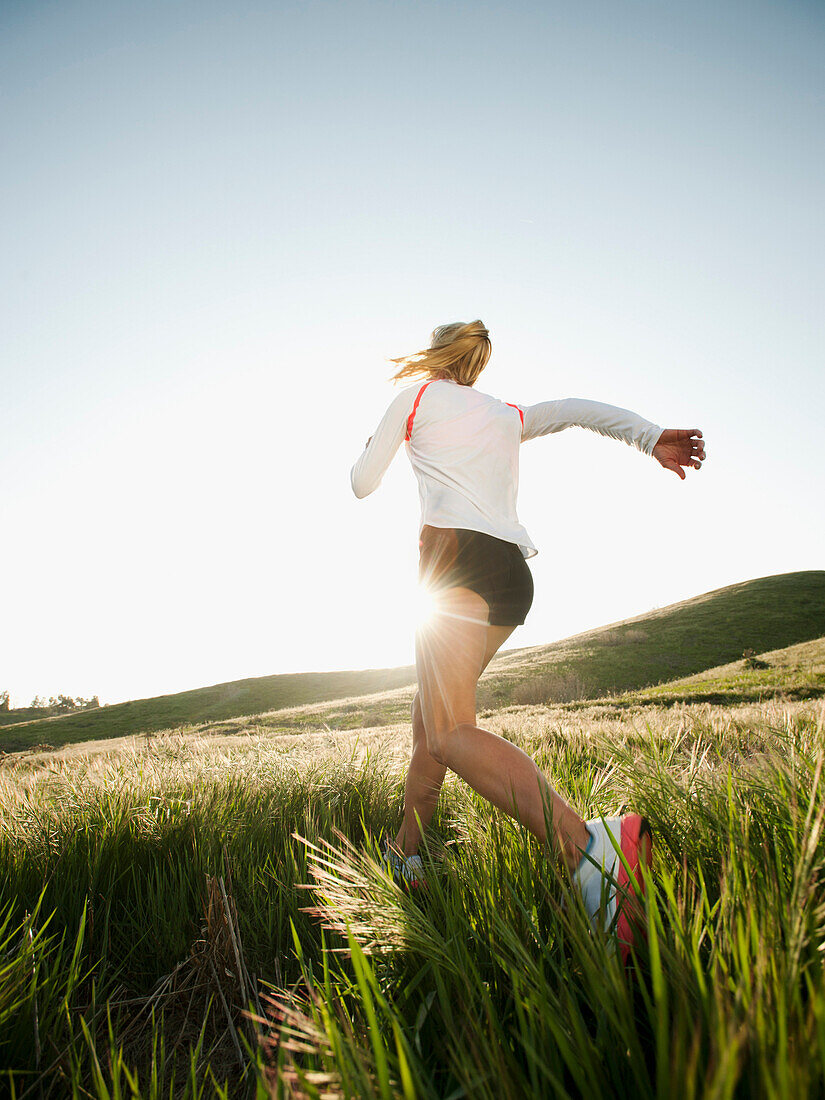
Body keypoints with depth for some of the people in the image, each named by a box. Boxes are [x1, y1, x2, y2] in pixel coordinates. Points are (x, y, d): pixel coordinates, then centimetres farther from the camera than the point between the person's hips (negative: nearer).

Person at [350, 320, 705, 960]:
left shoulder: (417, 395, 16)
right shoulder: (508, 416, 28)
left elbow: (363, 484, 18)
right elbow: (576, 409, 11)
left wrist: (368, 453, 41)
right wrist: (651, 437, -2)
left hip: (458, 554, -7)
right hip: (516, 575, 7)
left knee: (449, 733, -19)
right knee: (429, 711, 17)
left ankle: (587, 847, -40)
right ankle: (407, 857, 24)